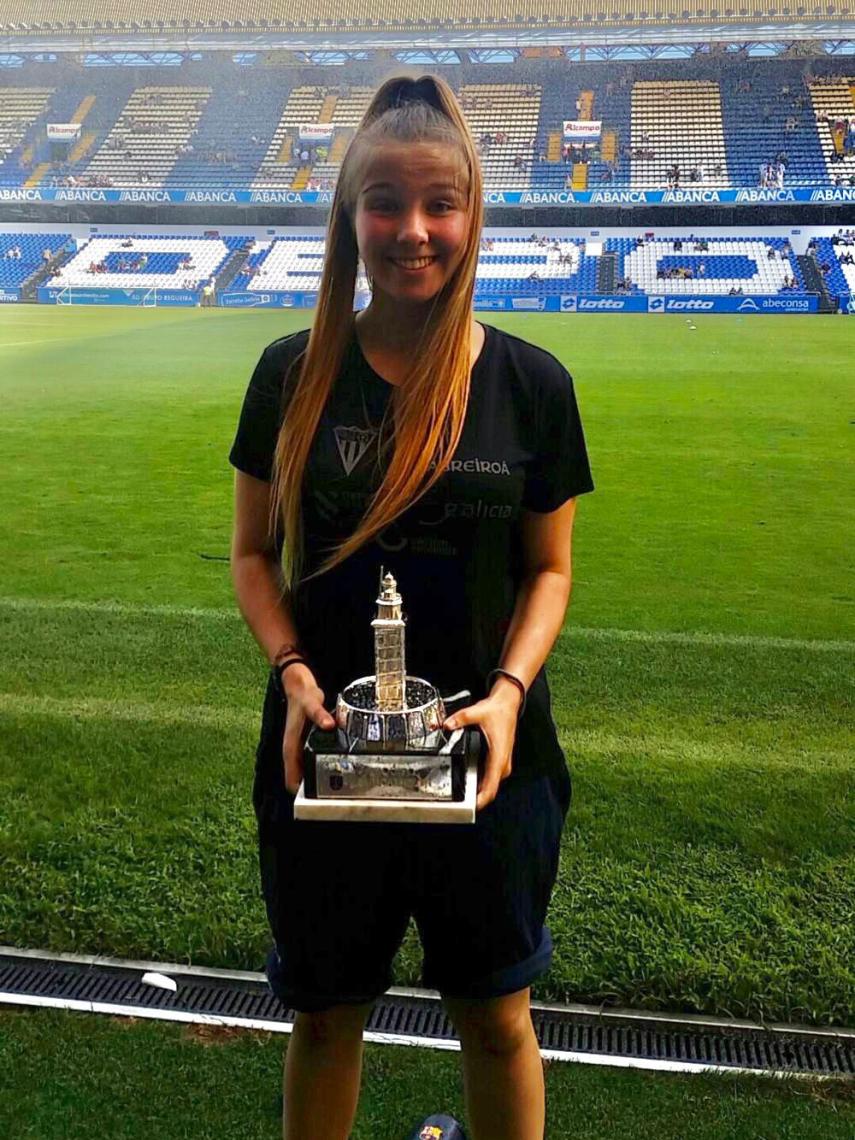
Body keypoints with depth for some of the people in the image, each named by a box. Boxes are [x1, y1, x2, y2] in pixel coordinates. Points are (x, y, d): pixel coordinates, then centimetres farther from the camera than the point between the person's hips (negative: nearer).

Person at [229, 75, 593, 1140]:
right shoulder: (294, 374, -4)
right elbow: (254, 550, 2)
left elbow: (548, 569, 1)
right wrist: (293, 674, -14)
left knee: (496, 1016, 16)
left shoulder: (530, 383, -5)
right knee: (324, 1014, 18)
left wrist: (509, 691, -15)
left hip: (488, 755, 0)